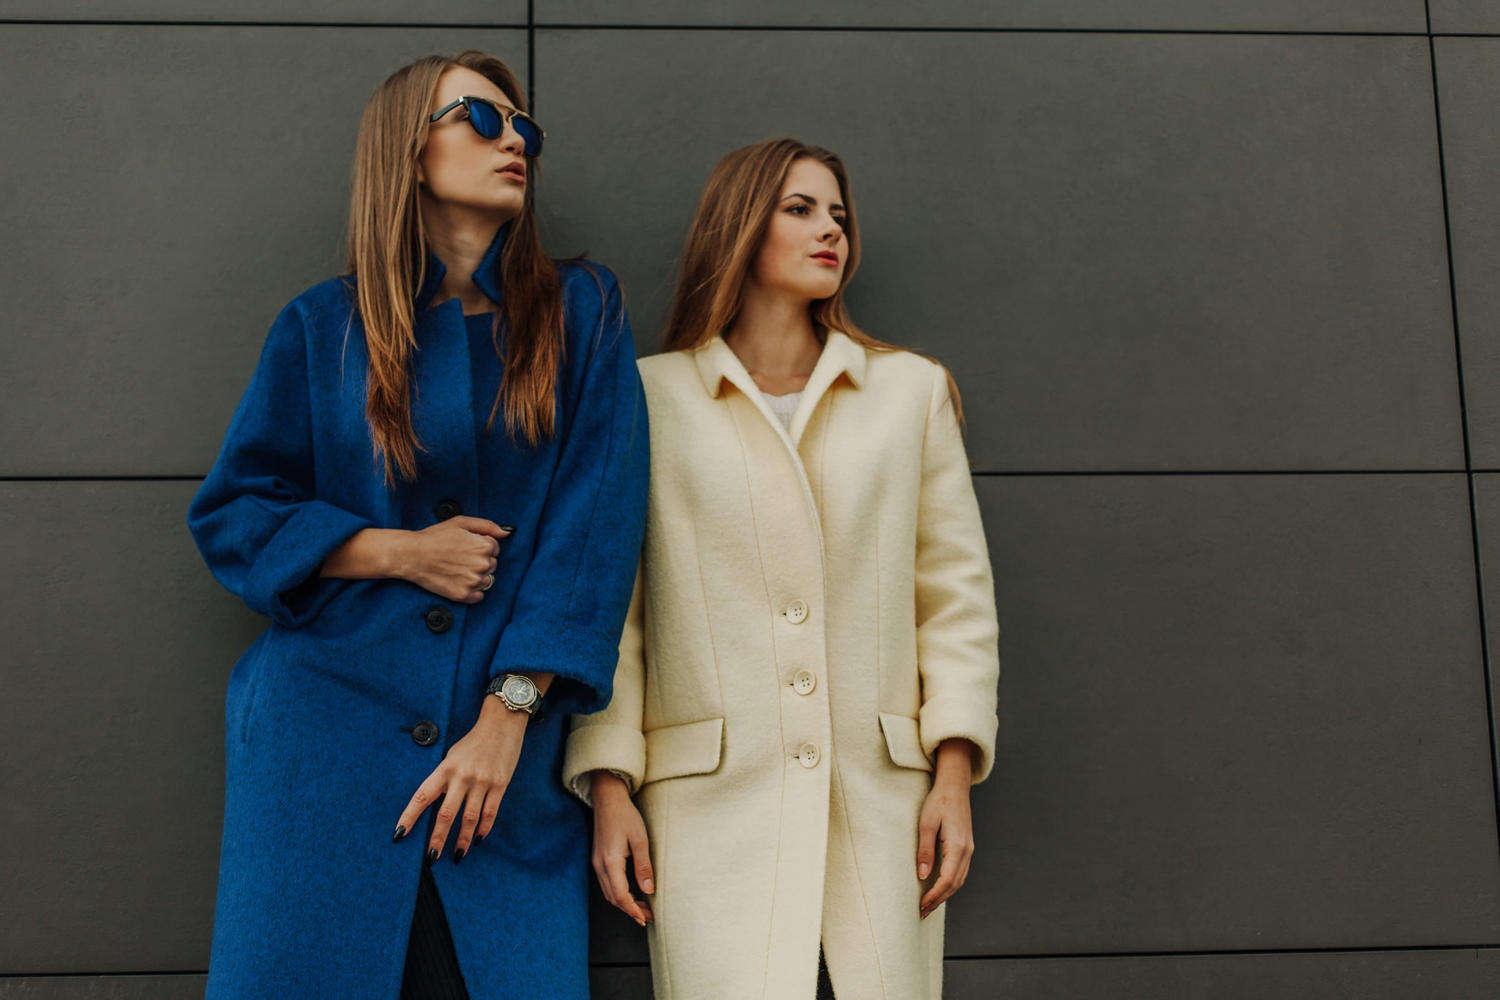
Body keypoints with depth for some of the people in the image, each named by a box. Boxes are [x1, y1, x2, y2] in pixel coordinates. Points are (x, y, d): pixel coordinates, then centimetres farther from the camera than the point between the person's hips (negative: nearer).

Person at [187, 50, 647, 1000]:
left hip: (510, 751, 0)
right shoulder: (324, 327, 6)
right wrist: (398, 550, -8)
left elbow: (597, 524, -3)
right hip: (326, 740, 0)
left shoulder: (582, 312, 5)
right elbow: (231, 513, 8)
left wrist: (510, 711, -11)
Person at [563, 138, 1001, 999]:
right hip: (714, 802, -2)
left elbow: (957, 596, 10)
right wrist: (609, 785, -2)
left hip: (879, 799, 2)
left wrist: (954, 777, 1)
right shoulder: (651, 398, 7)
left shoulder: (911, 390, 13)